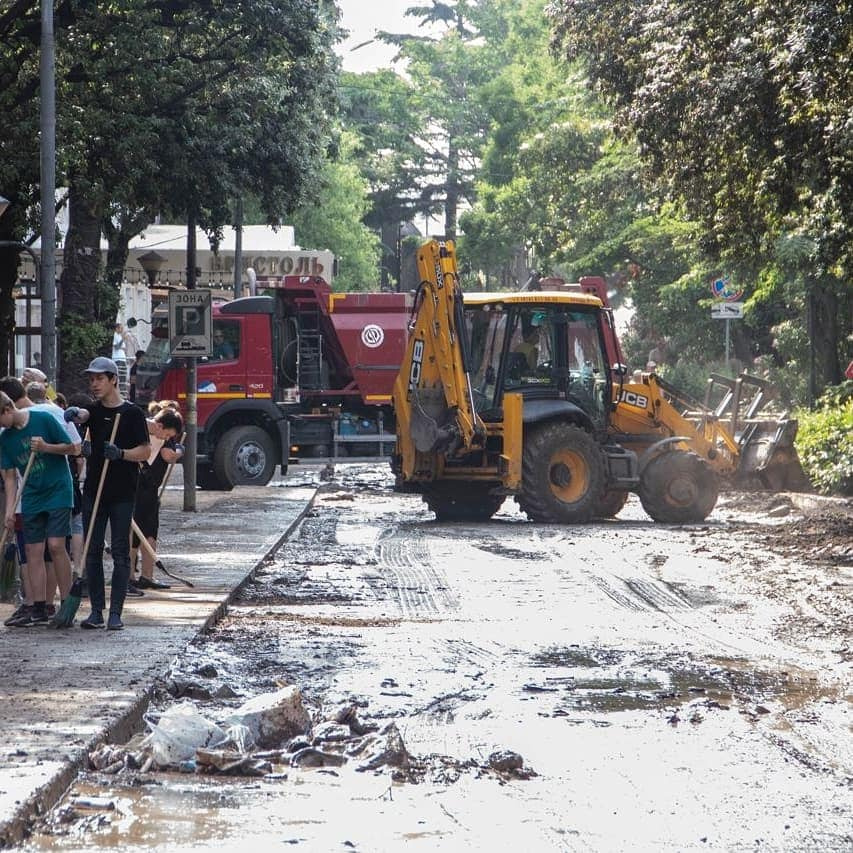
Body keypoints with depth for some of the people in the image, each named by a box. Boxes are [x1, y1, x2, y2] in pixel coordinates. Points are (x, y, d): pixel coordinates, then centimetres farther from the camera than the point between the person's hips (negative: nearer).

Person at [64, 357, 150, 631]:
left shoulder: (132, 413, -1)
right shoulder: (94, 410, 9)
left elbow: (144, 452, -2)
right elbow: (82, 415, -16)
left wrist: (121, 454, -20)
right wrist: (75, 413, -40)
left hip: (122, 494, -4)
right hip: (94, 492, 4)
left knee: (120, 553, -1)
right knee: (93, 552, 3)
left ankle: (115, 613, 1)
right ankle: (96, 611, 8)